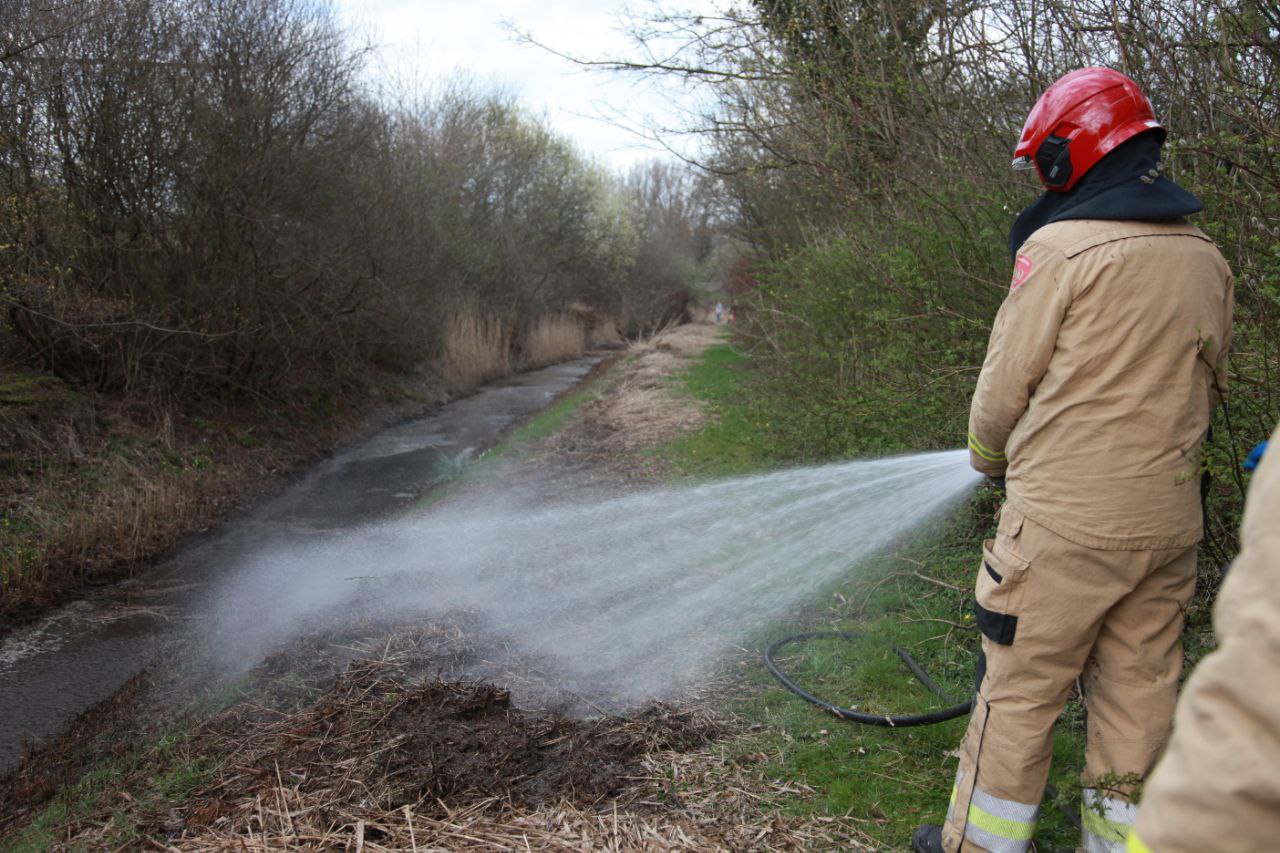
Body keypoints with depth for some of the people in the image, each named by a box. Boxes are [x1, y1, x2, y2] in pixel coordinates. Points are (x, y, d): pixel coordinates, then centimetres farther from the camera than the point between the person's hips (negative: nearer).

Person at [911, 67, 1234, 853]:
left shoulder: (1062, 248, -12)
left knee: (1019, 689, 6)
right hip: (1169, 522, 7)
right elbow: (1208, 388, 16)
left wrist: (989, 456, 11)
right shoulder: (1207, 259, 9)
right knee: (1140, 694, 15)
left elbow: (1005, 385, -7)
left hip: (1066, 520, -6)